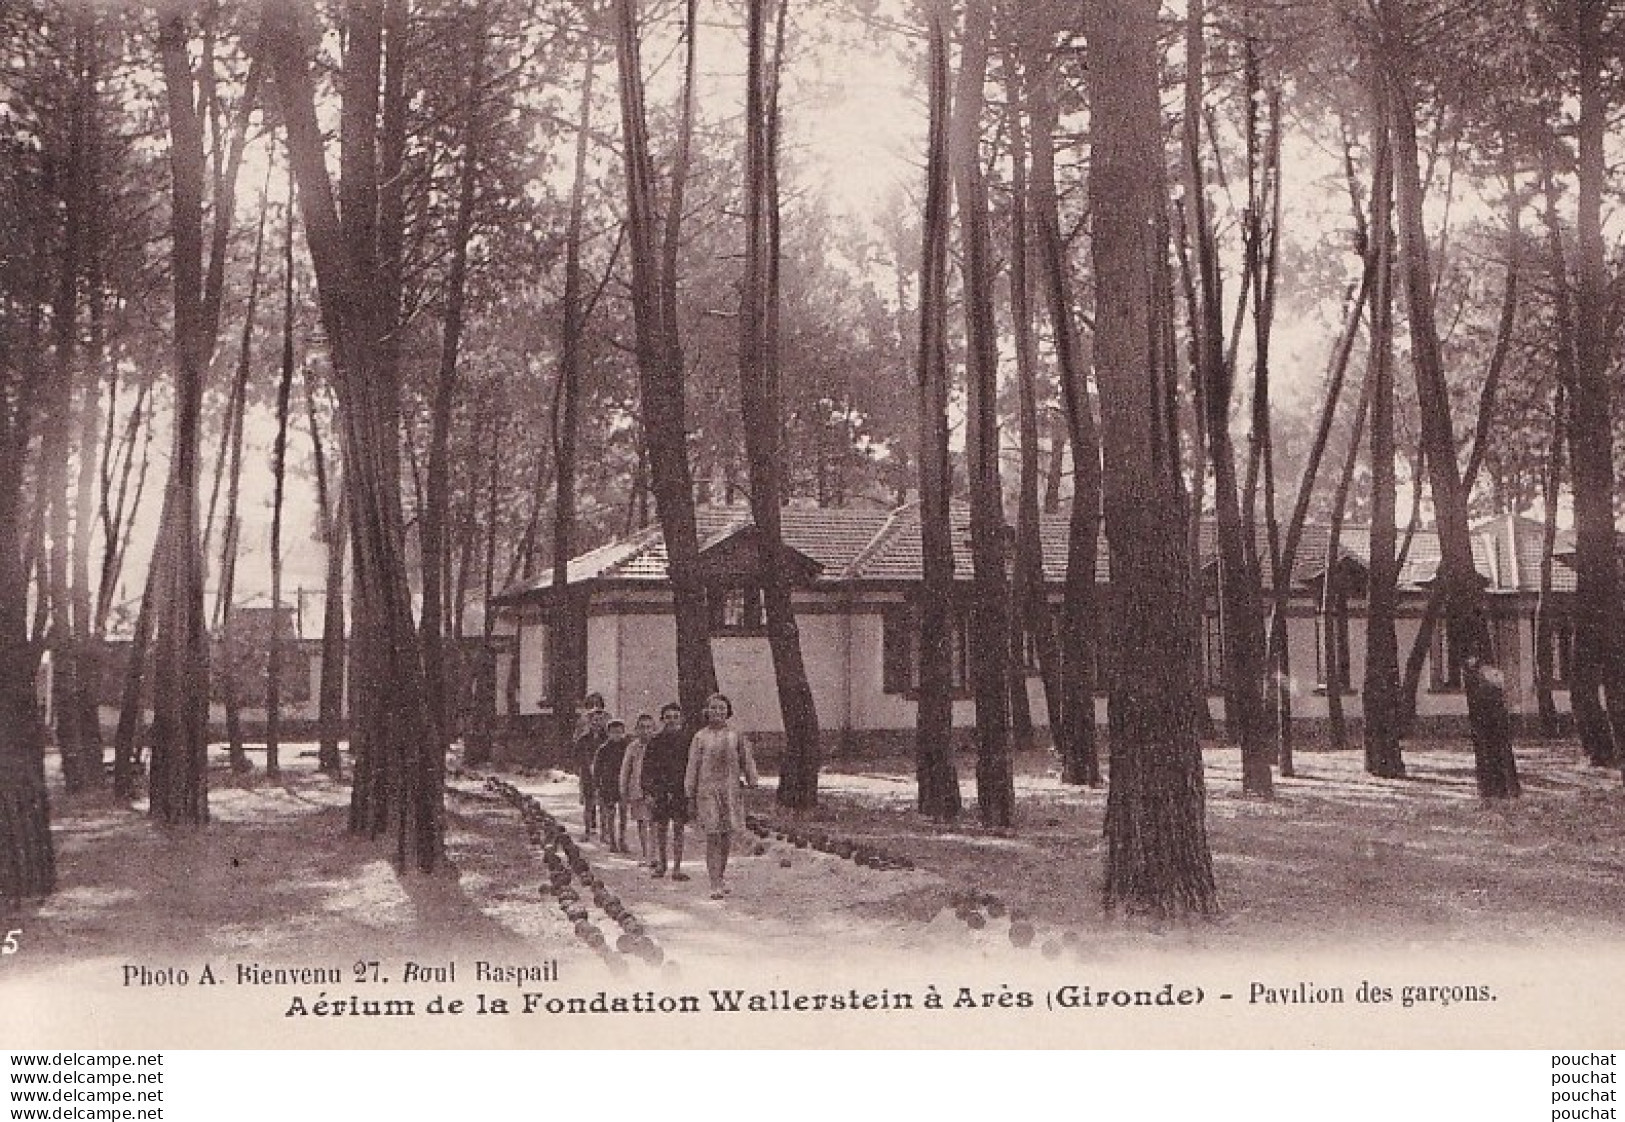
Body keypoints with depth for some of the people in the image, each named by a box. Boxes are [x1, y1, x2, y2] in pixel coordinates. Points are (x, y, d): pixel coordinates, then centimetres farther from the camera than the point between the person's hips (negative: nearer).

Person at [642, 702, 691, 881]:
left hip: (680, 790, 0)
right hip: (660, 790, 0)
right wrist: (650, 791, -5)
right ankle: (660, 864, 18)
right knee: (660, 827, 5)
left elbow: (691, 767, 7)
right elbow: (647, 768, 3)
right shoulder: (655, 741, 3)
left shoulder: (686, 741, 4)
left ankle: (677, 867, 2)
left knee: (678, 828, -1)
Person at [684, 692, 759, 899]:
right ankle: (716, 885, -6)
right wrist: (691, 798, 4)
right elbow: (692, 768, 6)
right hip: (707, 790, -2)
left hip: (731, 789, 2)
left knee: (727, 836, 5)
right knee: (712, 836, -7)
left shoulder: (735, 735, 7)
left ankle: (721, 872, 30)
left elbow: (747, 764, 10)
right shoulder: (700, 737, 4)